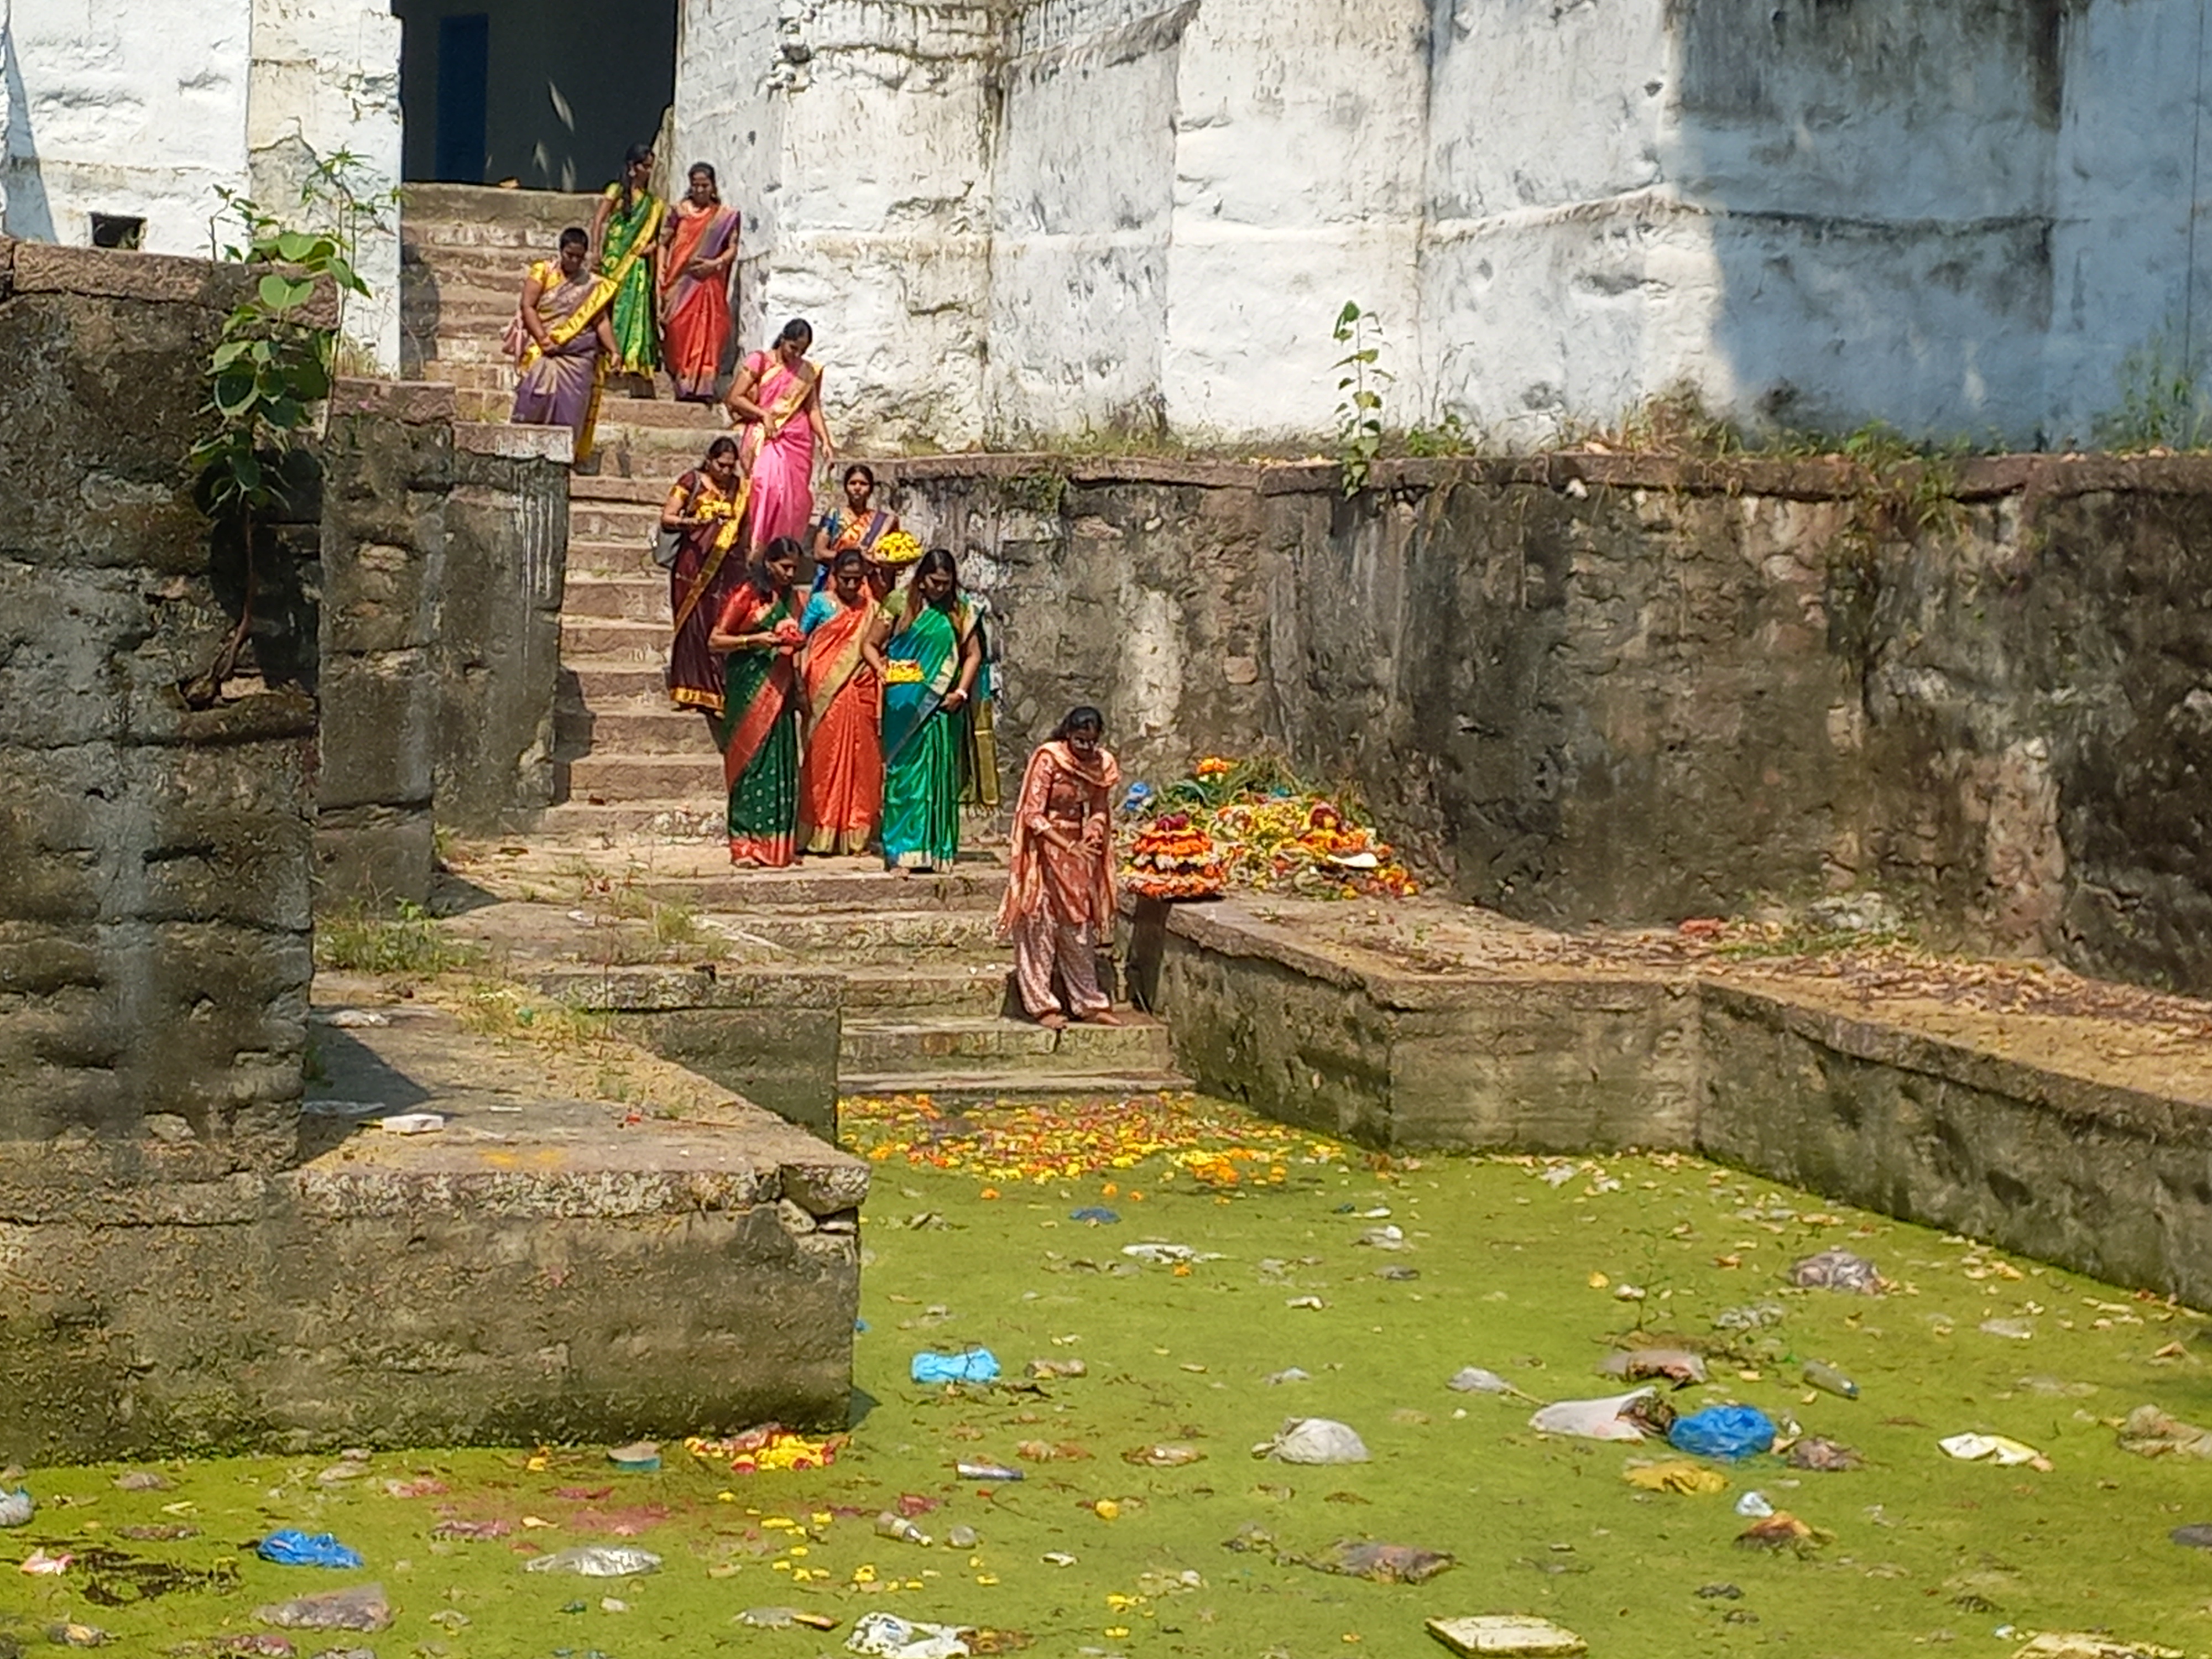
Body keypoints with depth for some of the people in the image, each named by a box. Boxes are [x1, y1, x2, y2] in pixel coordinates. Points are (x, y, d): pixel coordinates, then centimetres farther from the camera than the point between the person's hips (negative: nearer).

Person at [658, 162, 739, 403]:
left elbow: (732, 248, 7)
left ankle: (702, 386, -9)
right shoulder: (680, 210, 8)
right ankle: (684, 384, -6)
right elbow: (664, 243, 7)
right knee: (680, 330, -7)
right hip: (680, 281, 0)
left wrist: (715, 263, -10)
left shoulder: (725, 216, 9)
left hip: (709, 282, 0)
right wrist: (661, 271, -5)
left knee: (707, 333, -7)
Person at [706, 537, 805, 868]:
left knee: (781, 763, 4)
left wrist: (797, 641, 3)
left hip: (780, 689, 6)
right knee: (751, 760, -7)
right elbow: (715, 641, -7)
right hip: (749, 688, -6)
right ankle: (745, 844, -5)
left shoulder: (790, 599, 13)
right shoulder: (747, 595, -6)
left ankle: (776, 842, 8)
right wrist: (754, 640, -19)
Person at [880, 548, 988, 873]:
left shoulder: (959, 611, 8)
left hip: (942, 705, 2)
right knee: (905, 772, -4)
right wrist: (885, 673, -8)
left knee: (938, 776, 4)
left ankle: (935, 849, 9)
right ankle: (901, 850, -4)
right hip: (905, 705, -2)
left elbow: (973, 654, 9)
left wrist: (961, 692, -2)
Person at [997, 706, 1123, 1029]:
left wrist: (1091, 834, -13)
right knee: (1040, 927, -2)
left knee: (1080, 929, 11)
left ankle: (1088, 1002, 17)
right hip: (1044, 849, -6)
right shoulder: (1048, 760, -18)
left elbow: (1099, 810, 9)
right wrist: (1068, 847, -25)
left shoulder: (1101, 764, 0)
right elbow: (1033, 815, -19)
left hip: (1078, 849, 6)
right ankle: (1042, 1005, 3)